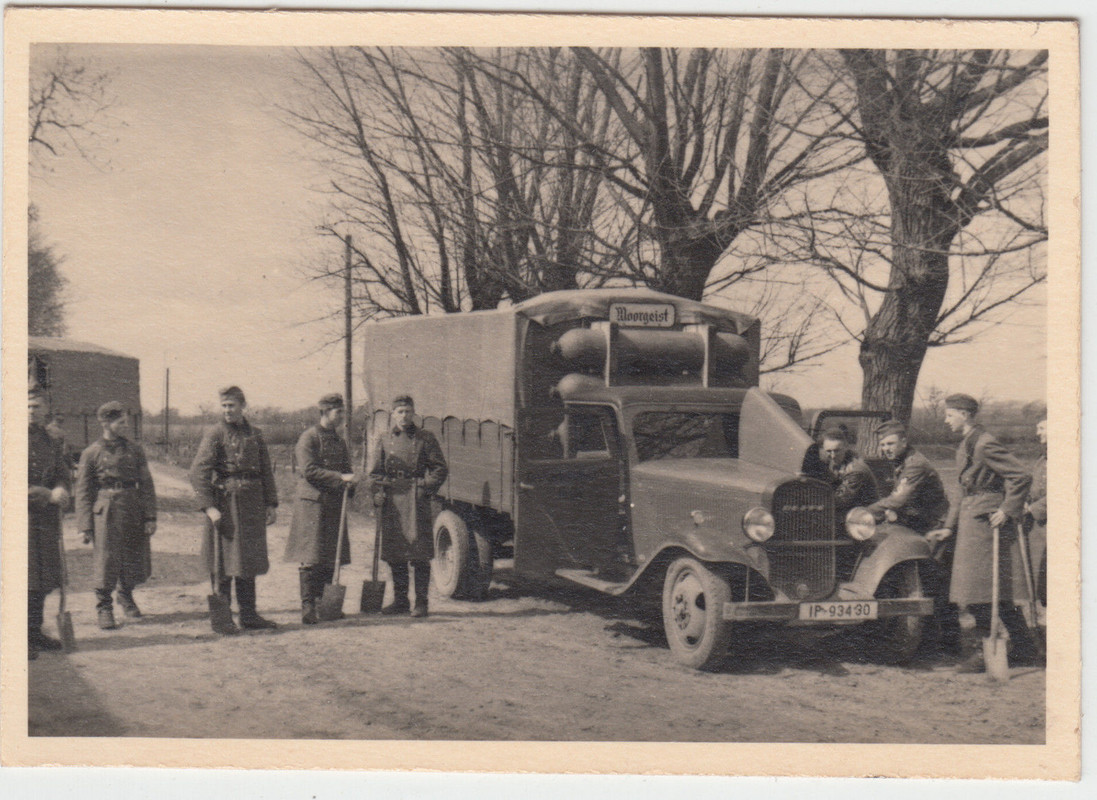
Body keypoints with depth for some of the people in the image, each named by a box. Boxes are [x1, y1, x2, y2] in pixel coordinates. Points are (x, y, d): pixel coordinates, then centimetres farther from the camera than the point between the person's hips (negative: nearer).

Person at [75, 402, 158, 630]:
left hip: (134, 512, 3)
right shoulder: (91, 453, 0)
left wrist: (150, 517, 0)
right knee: (106, 562, -5)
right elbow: (83, 491, 1)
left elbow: (147, 485, 8)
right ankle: (104, 608, 10)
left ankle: (126, 596, 35)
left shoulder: (135, 450, 9)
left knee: (137, 562, 9)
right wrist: (86, 526, -5)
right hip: (105, 513, -3)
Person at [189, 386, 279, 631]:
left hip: (251, 507, 5)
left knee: (249, 563, 11)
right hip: (225, 503, -5)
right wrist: (209, 506, -19)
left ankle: (248, 614, 19)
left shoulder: (255, 435, 12)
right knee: (224, 564, -3)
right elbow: (198, 472, -11)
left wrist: (271, 503, 9)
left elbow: (266, 471, 17)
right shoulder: (214, 434, -4)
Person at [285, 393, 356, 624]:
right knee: (311, 558, -7)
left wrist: (349, 484, -4)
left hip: (335, 505, 7)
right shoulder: (309, 438, -6)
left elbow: (346, 469, 19)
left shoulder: (339, 441, 17)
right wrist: (340, 478, -19)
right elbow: (309, 470, -15)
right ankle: (307, 607, -6)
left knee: (330, 557, 8)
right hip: (313, 503, -7)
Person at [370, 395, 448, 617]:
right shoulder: (385, 440, 12)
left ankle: (421, 602, 1)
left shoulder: (425, 439, 3)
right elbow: (376, 472, 17)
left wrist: (425, 488, -10)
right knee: (394, 553, 8)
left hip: (416, 499, -4)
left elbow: (440, 469, 3)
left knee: (419, 553, -5)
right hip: (391, 499, 4)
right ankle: (400, 600, 18)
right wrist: (378, 493, 2)